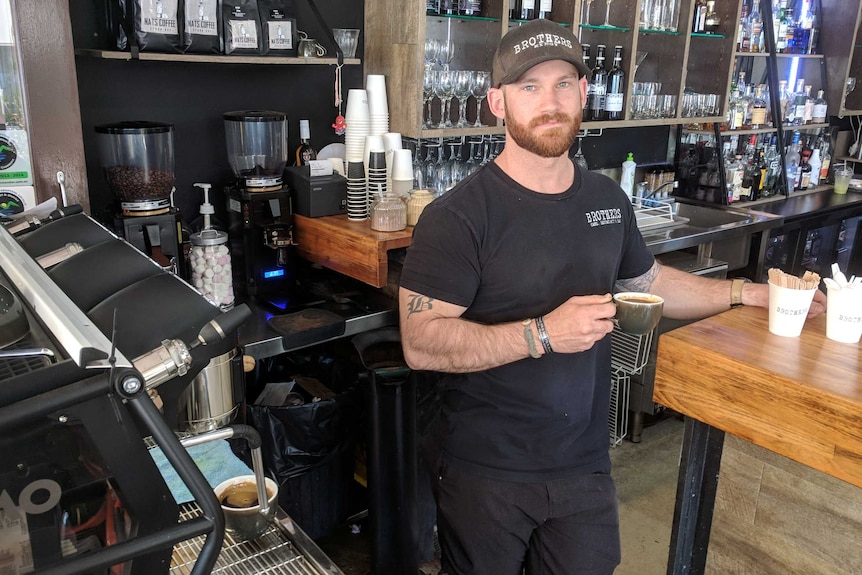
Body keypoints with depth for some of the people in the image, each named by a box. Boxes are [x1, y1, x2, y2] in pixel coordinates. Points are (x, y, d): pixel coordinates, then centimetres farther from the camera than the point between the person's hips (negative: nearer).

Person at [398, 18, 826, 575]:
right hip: (486, 473, -4)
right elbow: (421, 343, -22)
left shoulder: (608, 200, 4)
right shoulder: (458, 215, -17)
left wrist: (749, 293, 13)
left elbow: (648, 281, 19)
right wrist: (543, 334, -29)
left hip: (586, 465, 5)